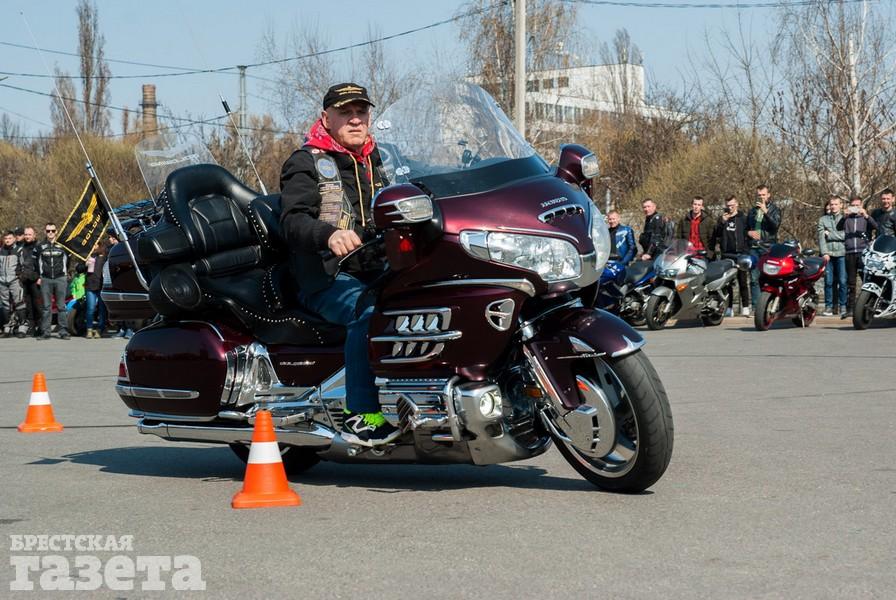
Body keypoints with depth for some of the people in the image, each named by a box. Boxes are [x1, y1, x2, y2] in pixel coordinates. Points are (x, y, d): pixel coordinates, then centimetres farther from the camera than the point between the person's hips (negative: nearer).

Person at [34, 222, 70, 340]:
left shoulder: (62, 246, 6)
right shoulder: (40, 247, 8)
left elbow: (68, 260, 17)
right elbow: (35, 263, 13)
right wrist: (38, 277, 7)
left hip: (60, 279, -1)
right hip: (45, 280, 1)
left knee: (61, 307, -3)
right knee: (46, 307, 1)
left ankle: (63, 331, -1)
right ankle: (45, 332, 2)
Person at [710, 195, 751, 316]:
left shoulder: (743, 219, 6)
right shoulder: (722, 218, 12)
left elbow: (748, 235, 4)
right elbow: (716, 235, 3)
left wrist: (748, 251, -5)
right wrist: (722, 222, -11)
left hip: (740, 255, -2)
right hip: (726, 255, 2)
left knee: (743, 282, -1)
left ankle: (745, 307, 2)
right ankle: (729, 308, 6)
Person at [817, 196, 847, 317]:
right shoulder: (823, 219, 13)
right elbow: (821, 237, 3)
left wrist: (830, 234, -3)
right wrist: (824, 252, -8)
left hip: (841, 254, -1)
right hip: (828, 254, 1)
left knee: (842, 281, -5)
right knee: (828, 282, -1)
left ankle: (843, 306, 2)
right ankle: (828, 307, 3)